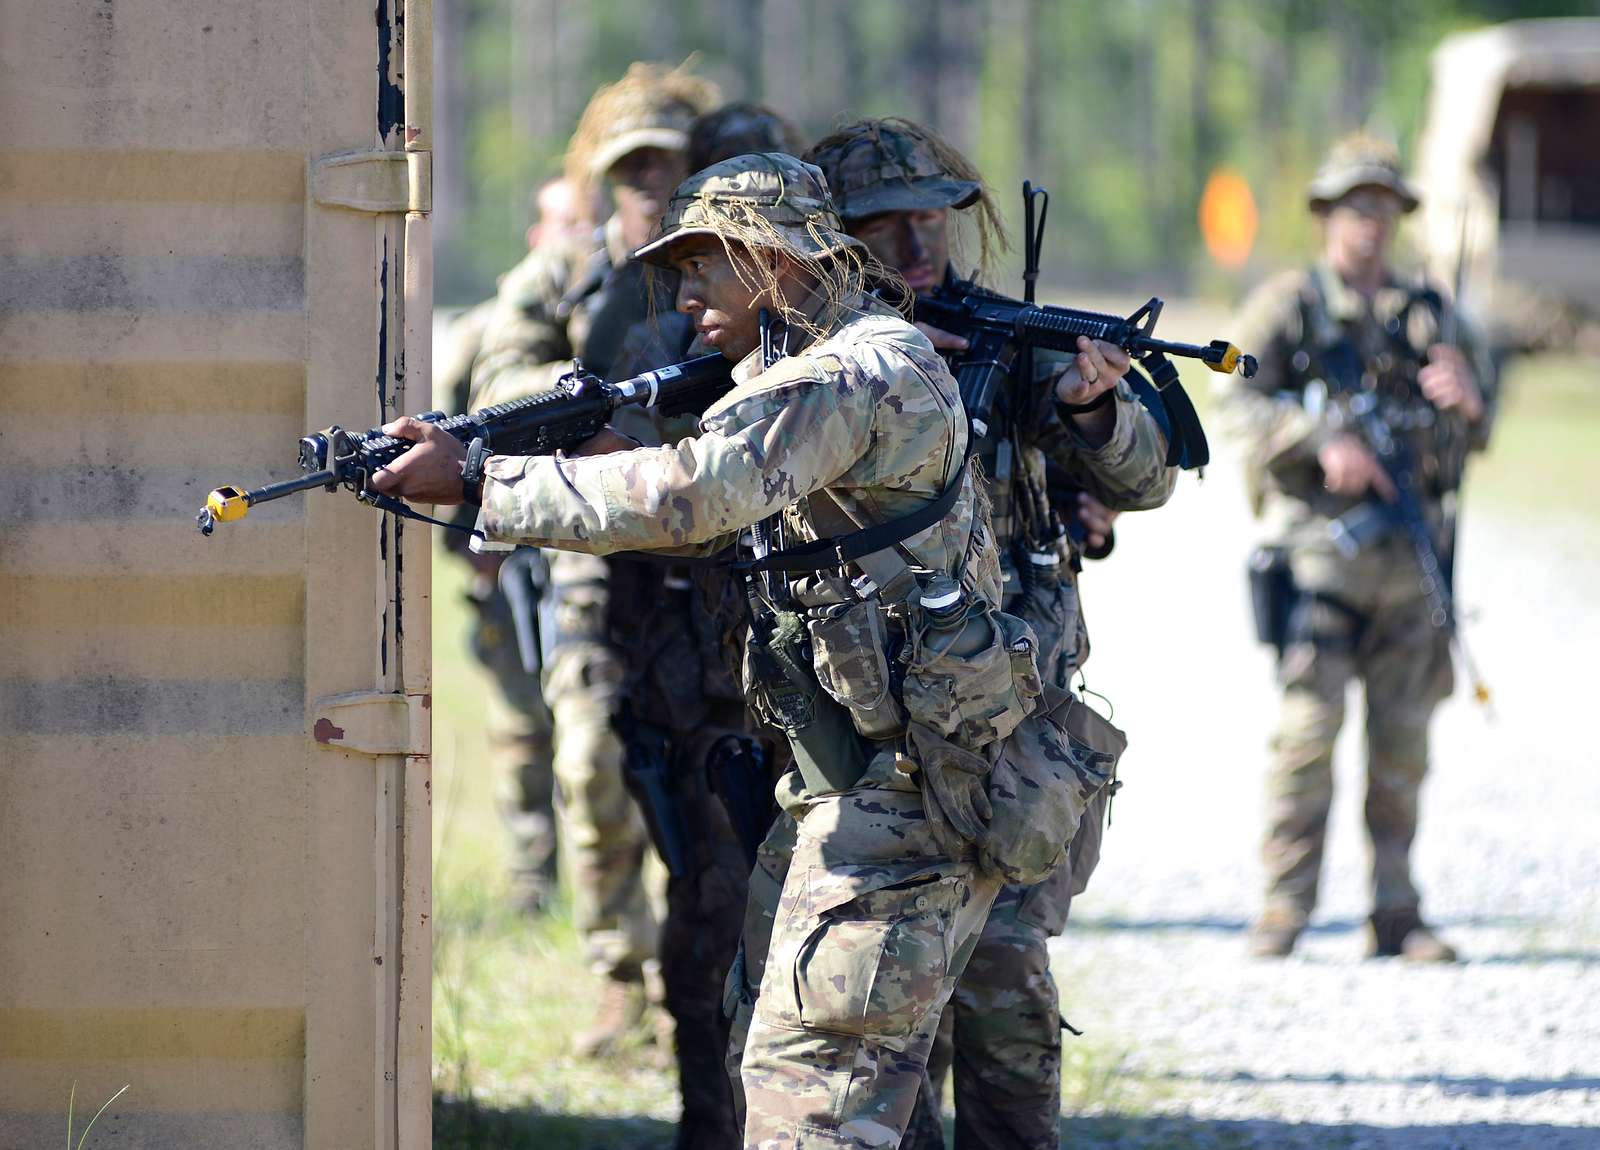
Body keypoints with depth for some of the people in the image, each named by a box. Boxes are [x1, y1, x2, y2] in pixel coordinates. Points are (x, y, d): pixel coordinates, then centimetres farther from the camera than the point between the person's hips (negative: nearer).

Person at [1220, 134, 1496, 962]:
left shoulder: (1426, 313, 16)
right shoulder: (1287, 306, 5)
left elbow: (1475, 434, 12)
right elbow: (1243, 404, -7)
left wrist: (1468, 398, -12)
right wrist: (1324, 442, -23)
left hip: (1412, 554, 4)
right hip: (1319, 544, -4)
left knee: (1404, 739, 4)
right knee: (1308, 724, -12)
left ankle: (1397, 913, 9)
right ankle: (1283, 909, -9)